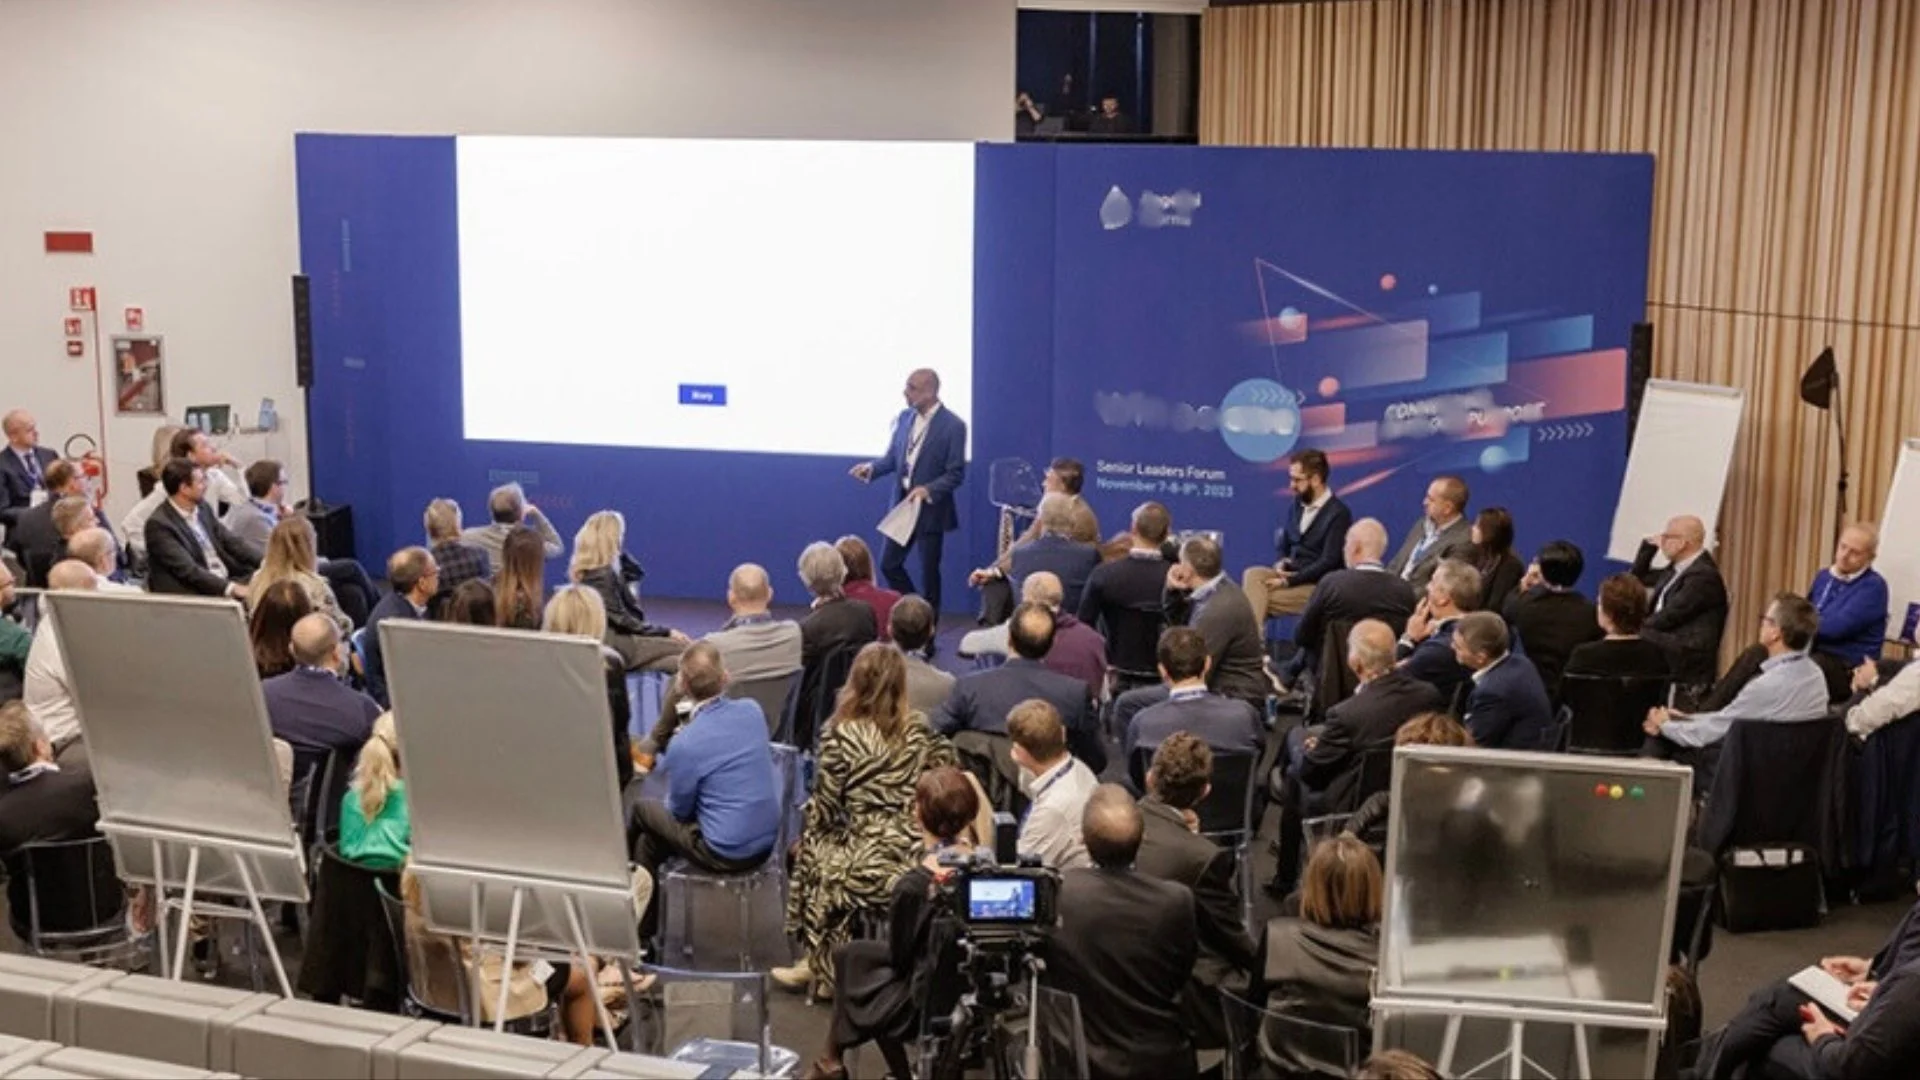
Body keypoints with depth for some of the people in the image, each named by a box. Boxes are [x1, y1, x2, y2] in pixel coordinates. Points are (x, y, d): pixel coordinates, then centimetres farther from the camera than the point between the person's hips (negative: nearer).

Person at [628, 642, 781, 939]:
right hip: (769, 840, 6)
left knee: (642, 810, 18)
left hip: (727, 854, -6)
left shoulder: (685, 745, -23)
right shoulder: (752, 711, -6)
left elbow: (679, 809, -7)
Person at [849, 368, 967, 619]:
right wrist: (871, 467, -10)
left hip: (931, 509, -6)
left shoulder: (953, 425, -14)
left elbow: (956, 474, -13)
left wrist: (928, 490, -26)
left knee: (928, 573, 5)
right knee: (888, 563, 7)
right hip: (902, 504, 6)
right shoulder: (905, 418, 3)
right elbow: (893, 457, 10)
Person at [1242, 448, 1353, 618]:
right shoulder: (1296, 505, 11)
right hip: (1289, 574, 7)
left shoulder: (1338, 514, -11)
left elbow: (1328, 563, -17)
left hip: (1316, 586, -6)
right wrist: (1281, 563, -4)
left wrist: (1288, 581, -20)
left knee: (1263, 598, -27)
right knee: (1253, 574, -23)